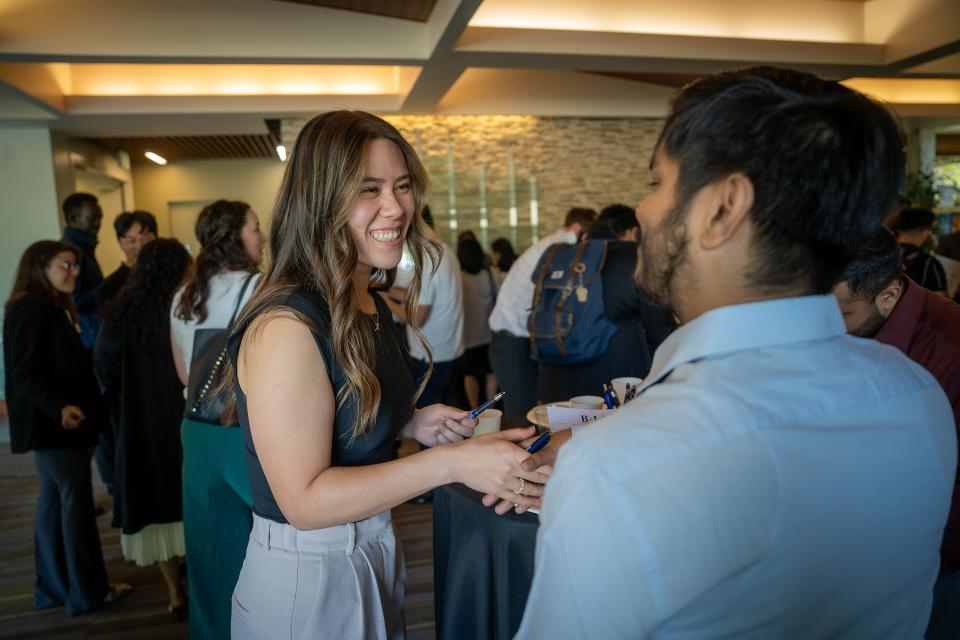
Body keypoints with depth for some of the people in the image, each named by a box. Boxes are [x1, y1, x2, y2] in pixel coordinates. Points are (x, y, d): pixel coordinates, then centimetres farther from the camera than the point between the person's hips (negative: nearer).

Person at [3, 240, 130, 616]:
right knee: (76, 502, -2)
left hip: (53, 423, 10)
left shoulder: (52, 308, 14)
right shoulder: (31, 309, -16)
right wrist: (58, 406, -34)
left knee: (53, 501, 14)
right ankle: (88, 592, 10)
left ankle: (54, 588, 25)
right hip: (54, 423, -10)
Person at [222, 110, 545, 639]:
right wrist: (451, 462, -29)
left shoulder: (371, 304, 1)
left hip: (375, 551, 8)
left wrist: (413, 423, -5)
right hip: (305, 579, -8)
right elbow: (304, 501, -25)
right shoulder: (285, 326, -26)